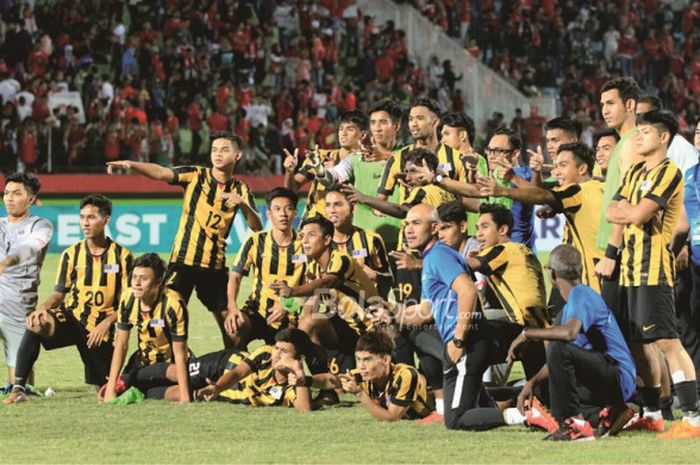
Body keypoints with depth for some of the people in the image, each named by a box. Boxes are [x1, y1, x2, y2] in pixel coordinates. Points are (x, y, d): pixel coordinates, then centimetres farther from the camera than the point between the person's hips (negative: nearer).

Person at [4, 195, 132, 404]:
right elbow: (59, 294, 4)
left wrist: (106, 323, -14)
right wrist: (44, 307, -18)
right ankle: (18, 388, -34)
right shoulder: (71, 254, 3)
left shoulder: (122, 256, -1)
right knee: (36, 324, -34)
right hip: (70, 318, 0)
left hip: (100, 326, 0)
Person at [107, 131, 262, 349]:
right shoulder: (195, 175, -1)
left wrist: (243, 204, -22)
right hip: (183, 260, -2)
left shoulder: (241, 190, 5)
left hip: (215, 265, 2)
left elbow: (257, 228, -3)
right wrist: (131, 165, -33)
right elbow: (160, 172, -16)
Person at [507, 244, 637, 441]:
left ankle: (575, 425, -24)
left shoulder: (581, 295, -13)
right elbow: (557, 360, 25)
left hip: (619, 378, -11)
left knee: (558, 348, -29)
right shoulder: (570, 303, 19)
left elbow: (569, 332, -35)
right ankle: (612, 413, 15)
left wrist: (527, 334, -24)